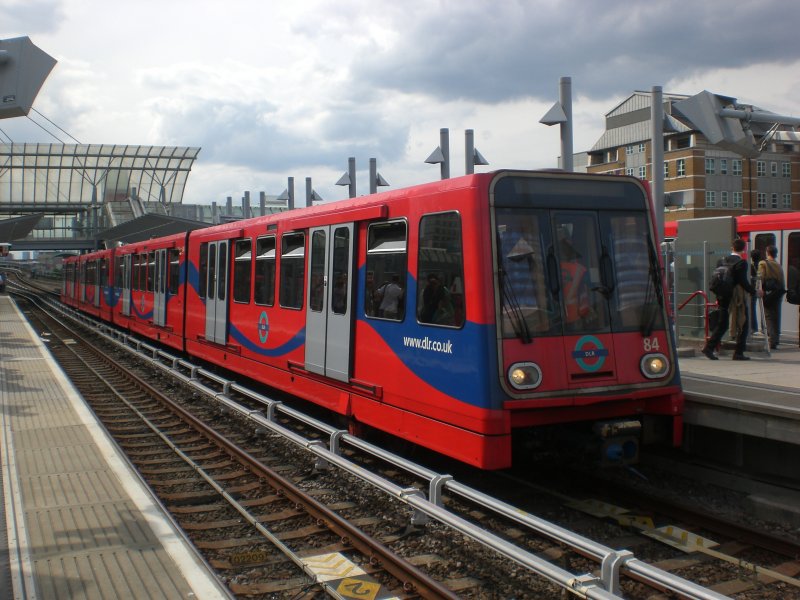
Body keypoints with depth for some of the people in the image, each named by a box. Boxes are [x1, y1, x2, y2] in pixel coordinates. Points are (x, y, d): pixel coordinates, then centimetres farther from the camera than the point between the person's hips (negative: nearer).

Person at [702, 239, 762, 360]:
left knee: (722, 324, 13)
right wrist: (755, 292, -4)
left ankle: (709, 347, 3)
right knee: (743, 325, 6)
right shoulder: (741, 263, -13)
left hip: (724, 298, 6)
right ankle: (738, 353, 4)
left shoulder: (722, 260, 6)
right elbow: (743, 282, -17)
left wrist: (719, 296, 18)